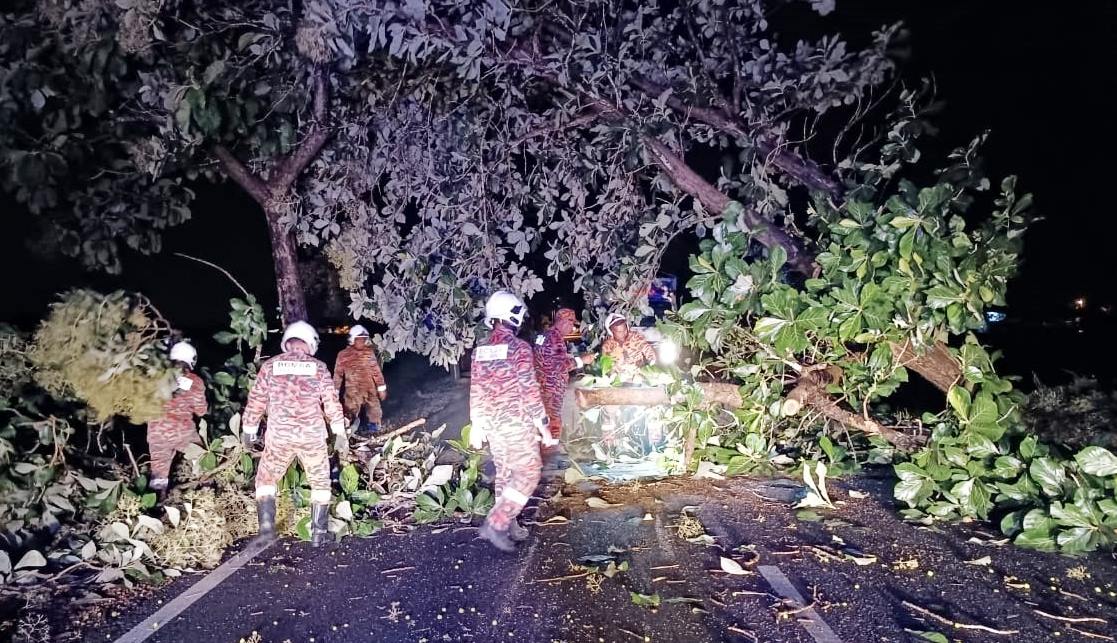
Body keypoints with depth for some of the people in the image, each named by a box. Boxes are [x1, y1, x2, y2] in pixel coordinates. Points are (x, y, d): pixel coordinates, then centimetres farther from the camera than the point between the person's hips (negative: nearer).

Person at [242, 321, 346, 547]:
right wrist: (340, 433, 7)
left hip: (278, 436, 0)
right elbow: (332, 402, 0)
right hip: (312, 436, 0)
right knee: (320, 482, 17)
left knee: (266, 479, 20)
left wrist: (250, 429, 18)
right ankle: (318, 532, 14)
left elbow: (256, 400, 6)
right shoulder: (318, 368, 1)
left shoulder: (270, 365, 3)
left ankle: (266, 526, 9)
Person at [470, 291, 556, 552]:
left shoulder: (480, 350, 6)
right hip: (517, 422, -7)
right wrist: (543, 425, -9)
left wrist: (477, 425, 18)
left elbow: (476, 392, 10)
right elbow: (529, 390, -15)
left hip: (493, 422, 7)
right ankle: (496, 523, -6)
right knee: (528, 473, 1)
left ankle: (509, 525, 24)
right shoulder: (520, 347, -14)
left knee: (505, 474, 17)